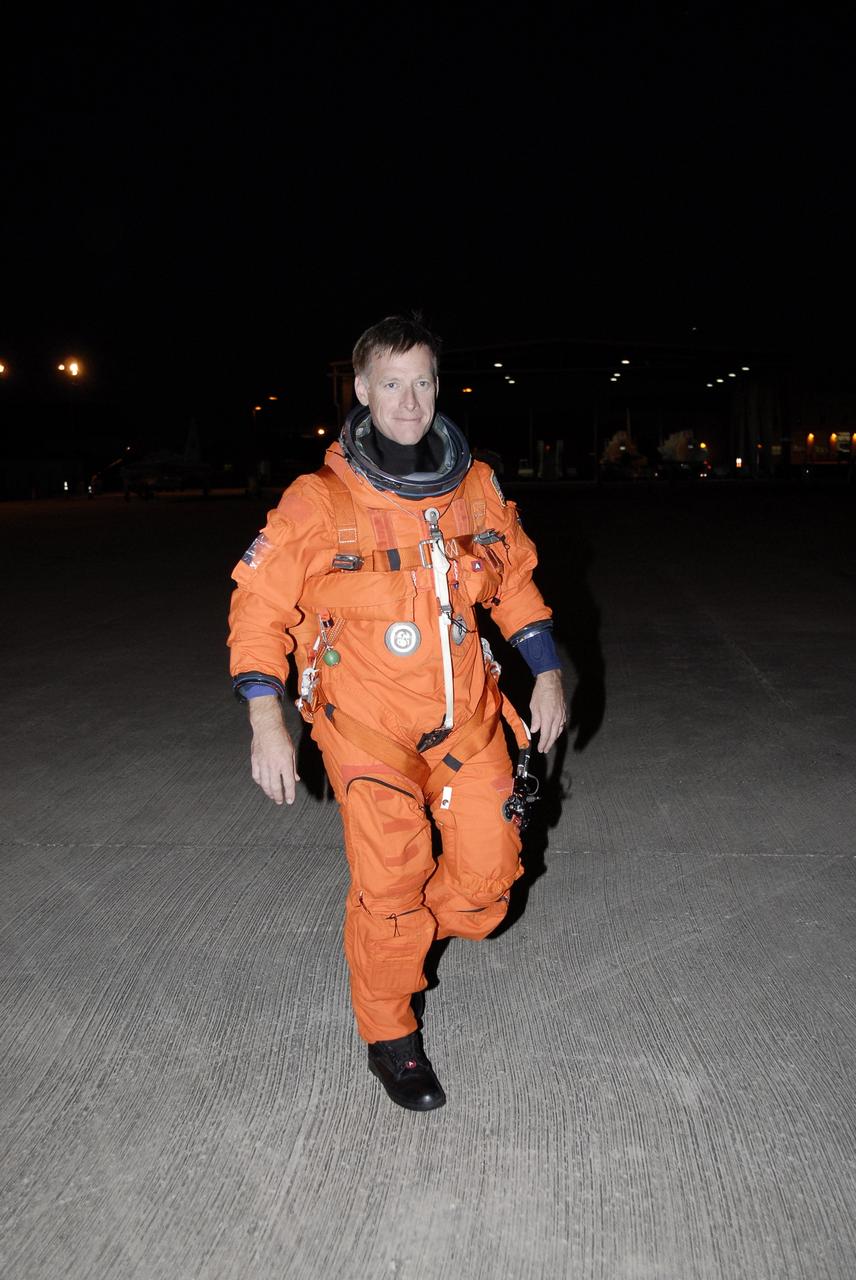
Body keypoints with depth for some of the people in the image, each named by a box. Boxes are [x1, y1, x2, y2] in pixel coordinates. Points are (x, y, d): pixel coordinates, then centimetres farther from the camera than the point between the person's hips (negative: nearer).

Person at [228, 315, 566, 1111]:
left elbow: (516, 579, 13)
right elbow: (260, 606, -8)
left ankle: (406, 940, 38)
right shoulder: (319, 501, -11)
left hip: (464, 715, 4)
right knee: (389, 882, -4)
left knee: (489, 874, 5)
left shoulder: (477, 487, 1)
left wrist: (547, 674, 10)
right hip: (366, 720, -4)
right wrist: (266, 722, -15)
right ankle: (388, 1031, 24)